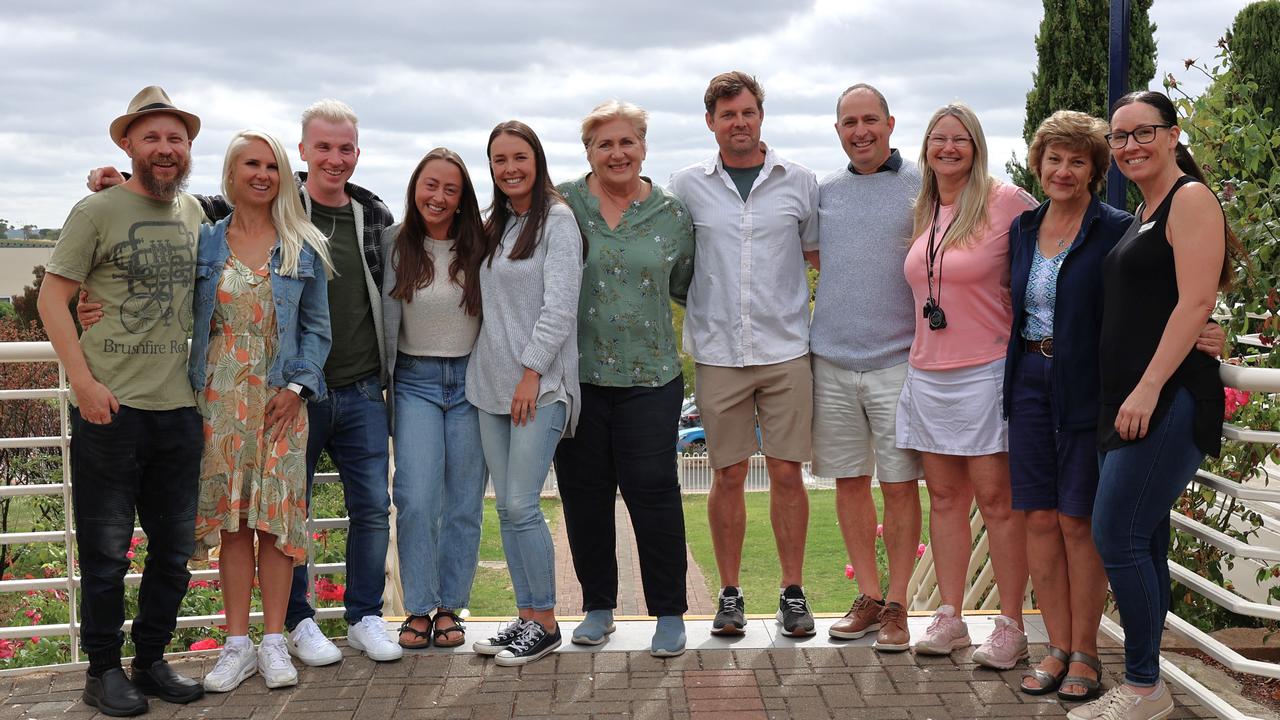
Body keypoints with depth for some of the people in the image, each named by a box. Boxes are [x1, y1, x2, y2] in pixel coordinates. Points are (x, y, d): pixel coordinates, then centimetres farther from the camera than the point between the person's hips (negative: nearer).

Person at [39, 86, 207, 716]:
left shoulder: (195, 212, 11)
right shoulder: (97, 211, -5)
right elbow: (52, 298, -6)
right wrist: (83, 381, -15)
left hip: (178, 406, 5)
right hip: (110, 406, -5)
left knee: (175, 546, 12)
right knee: (106, 549, 4)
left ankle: (151, 660, 27)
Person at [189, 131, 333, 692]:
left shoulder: (302, 249, 6)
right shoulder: (204, 241, 7)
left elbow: (317, 328, 7)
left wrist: (296, 386, -7)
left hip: (280, 399, 0)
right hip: (219, 398, 1)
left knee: (276, 516, -1)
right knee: (231, 519, 3)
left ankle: (274, 641, 9)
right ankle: (237, 643, 11)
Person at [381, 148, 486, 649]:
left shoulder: (478, 248, 1)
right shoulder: (394, 245, 1)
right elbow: (385, 320, 3)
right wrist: (383, 384, 2)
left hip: (470, 380, 1)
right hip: (414, 380, 0)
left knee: (464, 501, 4)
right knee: (417, 499, -9)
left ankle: (450, 607, 16)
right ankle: (418, 608, 5)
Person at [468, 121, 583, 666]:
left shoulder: (557, 220, -5)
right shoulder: (494, 226, 17)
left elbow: (559, 307, -12)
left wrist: (531, 372, -16)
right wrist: (501, 374, 10)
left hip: (539, 385, -7)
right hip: (492, 385, 7)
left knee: (521, 506, -10)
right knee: (506, 508, 6)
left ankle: (545, 623, 3)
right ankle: (525, 617, 15)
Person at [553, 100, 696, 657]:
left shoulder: (672, 214, 6)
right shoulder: (561, 205, 2)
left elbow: (687, 286, 19)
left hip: (649, 377, 0)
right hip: (576, 375, 1)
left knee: (653, 491, -3)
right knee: (584, 494, 8)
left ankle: (670, 612, 12)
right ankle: (598, 606, 25)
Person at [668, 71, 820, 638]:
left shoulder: (798, 182, 6)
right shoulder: (687, 186, 5)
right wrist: (704, 309, 2)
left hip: (786, 350, 0)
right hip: (717, 353, 0)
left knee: (787, 472, 3)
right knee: (728, 475, 5)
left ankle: (793, 591, 16)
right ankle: (730, 593, 17)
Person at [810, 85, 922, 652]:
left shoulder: (922, 186, 0)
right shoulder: (823, 191, 11)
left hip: (897, 360, -4)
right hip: (831, 360, 4)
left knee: (899, 484, 0)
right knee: (848, 480, 9)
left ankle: (896, 605, 11)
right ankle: (868, 596, 21)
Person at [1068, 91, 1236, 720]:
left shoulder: (1191, 199, -7)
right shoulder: (1142, 212, 20)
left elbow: (1195, 301, -16)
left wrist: (1148, 388, -21)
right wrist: (1125, 397, 16)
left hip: (1169, 400, -9)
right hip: (1131, 401, 9)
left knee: (1117, 537, -10)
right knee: (1143, 540, 11)